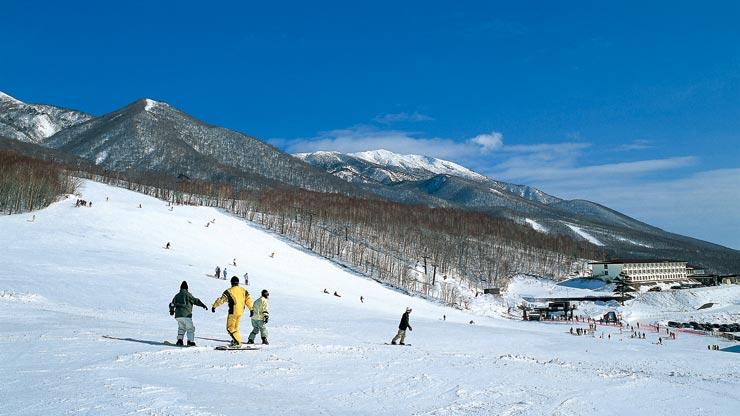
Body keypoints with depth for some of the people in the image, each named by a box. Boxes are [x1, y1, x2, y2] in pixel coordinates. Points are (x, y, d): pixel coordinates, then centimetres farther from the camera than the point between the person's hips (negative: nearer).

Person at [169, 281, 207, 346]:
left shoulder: (177, 296, 16)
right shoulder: (187, 294, -2)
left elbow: (172, 304, 27)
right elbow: (195, 301, -7)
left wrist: (171, 311, 46)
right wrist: (203, 305, -1)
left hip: (177, 315, 6)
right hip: (186, 315, -6)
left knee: (181, 328, 22)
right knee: (190, 328, 1)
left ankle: (179, 340, 9)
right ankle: (190, 341, -10)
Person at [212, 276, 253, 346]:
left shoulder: (229, 291, -7)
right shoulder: (243, 290, 8)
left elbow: (221, 300, -7)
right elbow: (248, 300, 9)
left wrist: (214, 306, 2)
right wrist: (251, 309, 16)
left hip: (233, 312, -6)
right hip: (241, 312, 6)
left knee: (230, 328, 0)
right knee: (235, 327, 21)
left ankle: (237, 341, -10)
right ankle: (235, 340, 20)